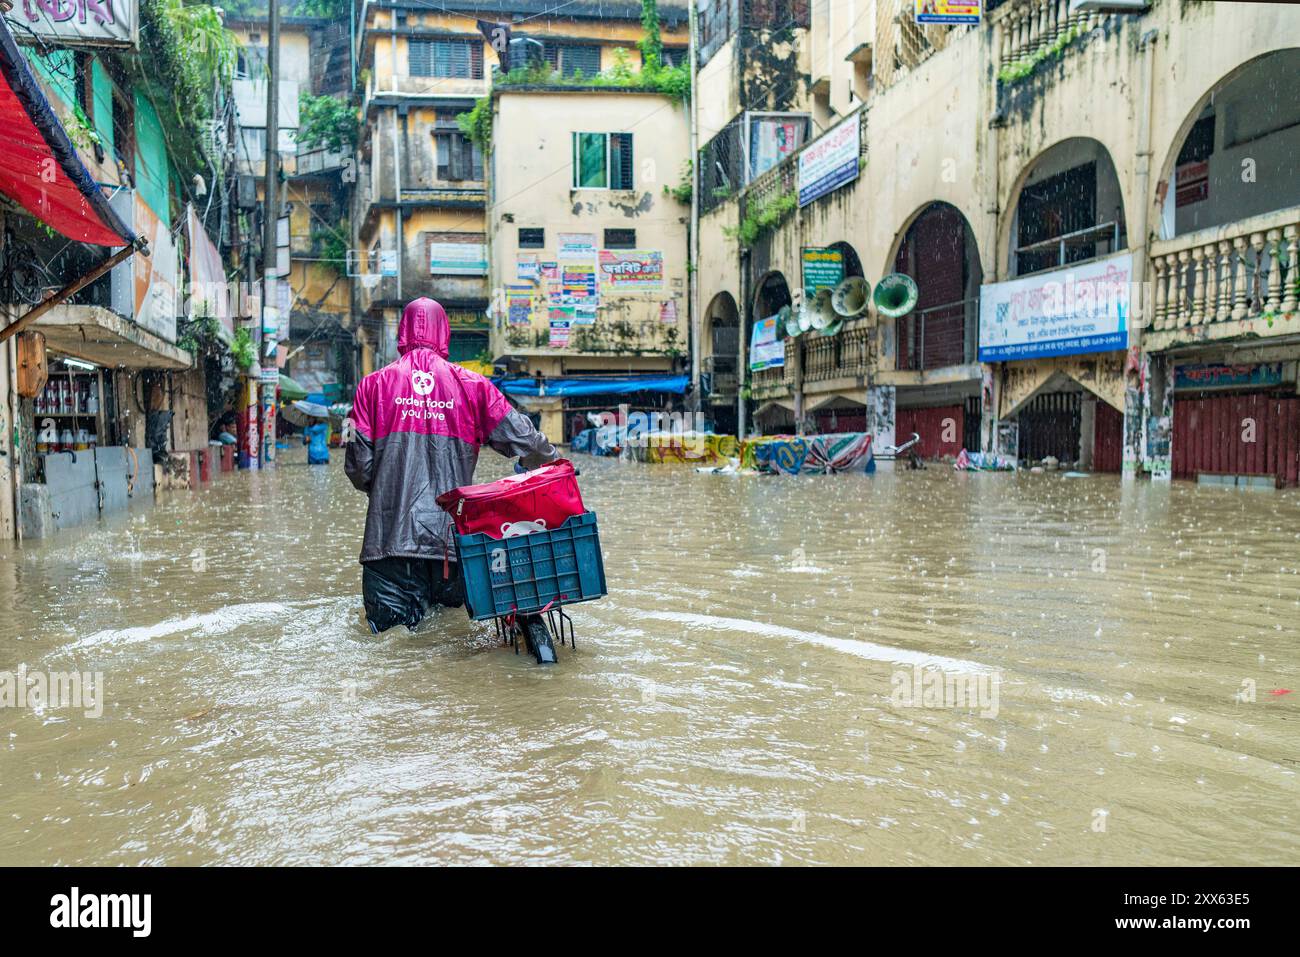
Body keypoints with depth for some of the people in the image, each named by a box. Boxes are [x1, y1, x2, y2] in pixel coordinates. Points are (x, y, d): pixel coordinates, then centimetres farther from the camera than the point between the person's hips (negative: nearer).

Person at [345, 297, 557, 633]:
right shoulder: (472, 385, 5)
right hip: (453, 532, 1)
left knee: (387, 619, 2)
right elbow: (521, 437, 4)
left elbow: (358, 465, 3)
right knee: (453, 604, 18)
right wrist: (556, 463, 23)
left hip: (390, 531, -1)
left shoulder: (373, 385, 5)